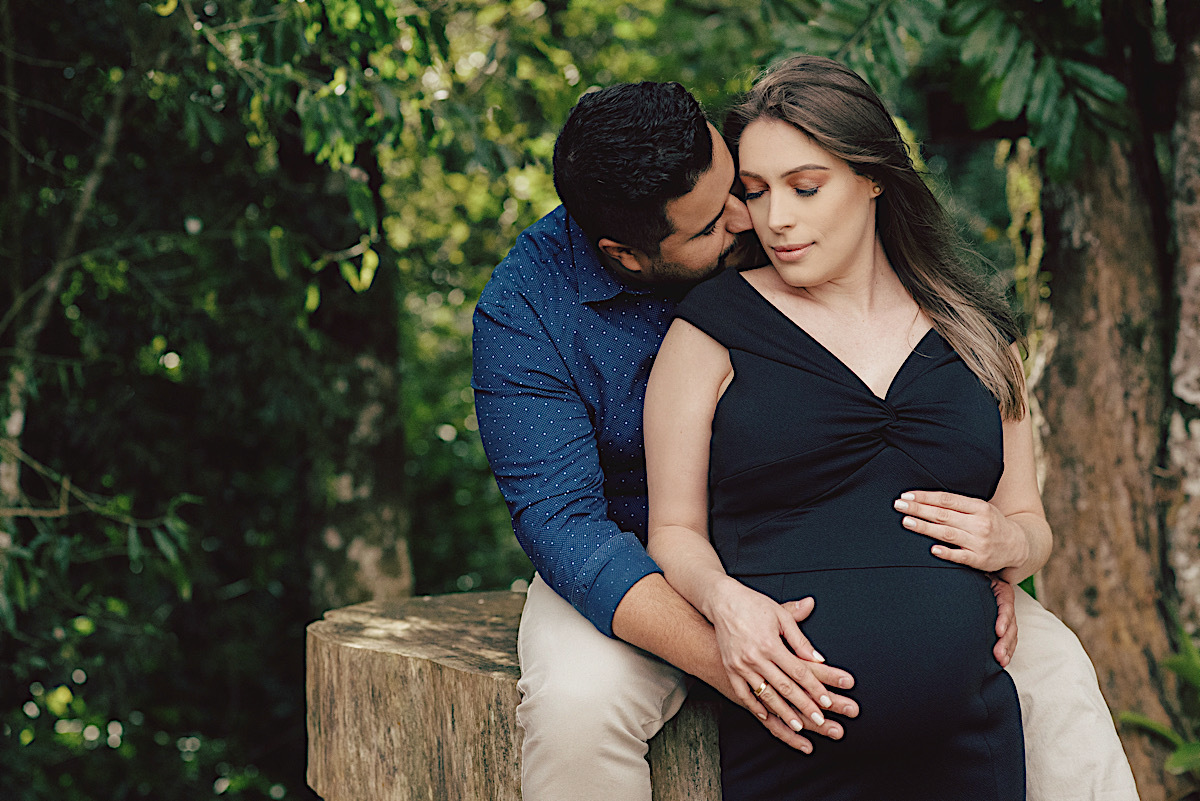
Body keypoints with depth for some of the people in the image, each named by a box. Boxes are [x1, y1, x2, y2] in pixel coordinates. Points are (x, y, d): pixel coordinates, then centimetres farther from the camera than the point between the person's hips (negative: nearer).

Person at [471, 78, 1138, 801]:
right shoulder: (524, 309, -19)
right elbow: (562, 523, -26)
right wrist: (721, 657, -41)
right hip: (639, 569, -2)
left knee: (1046, 661, -14)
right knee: (578, 701, -36)